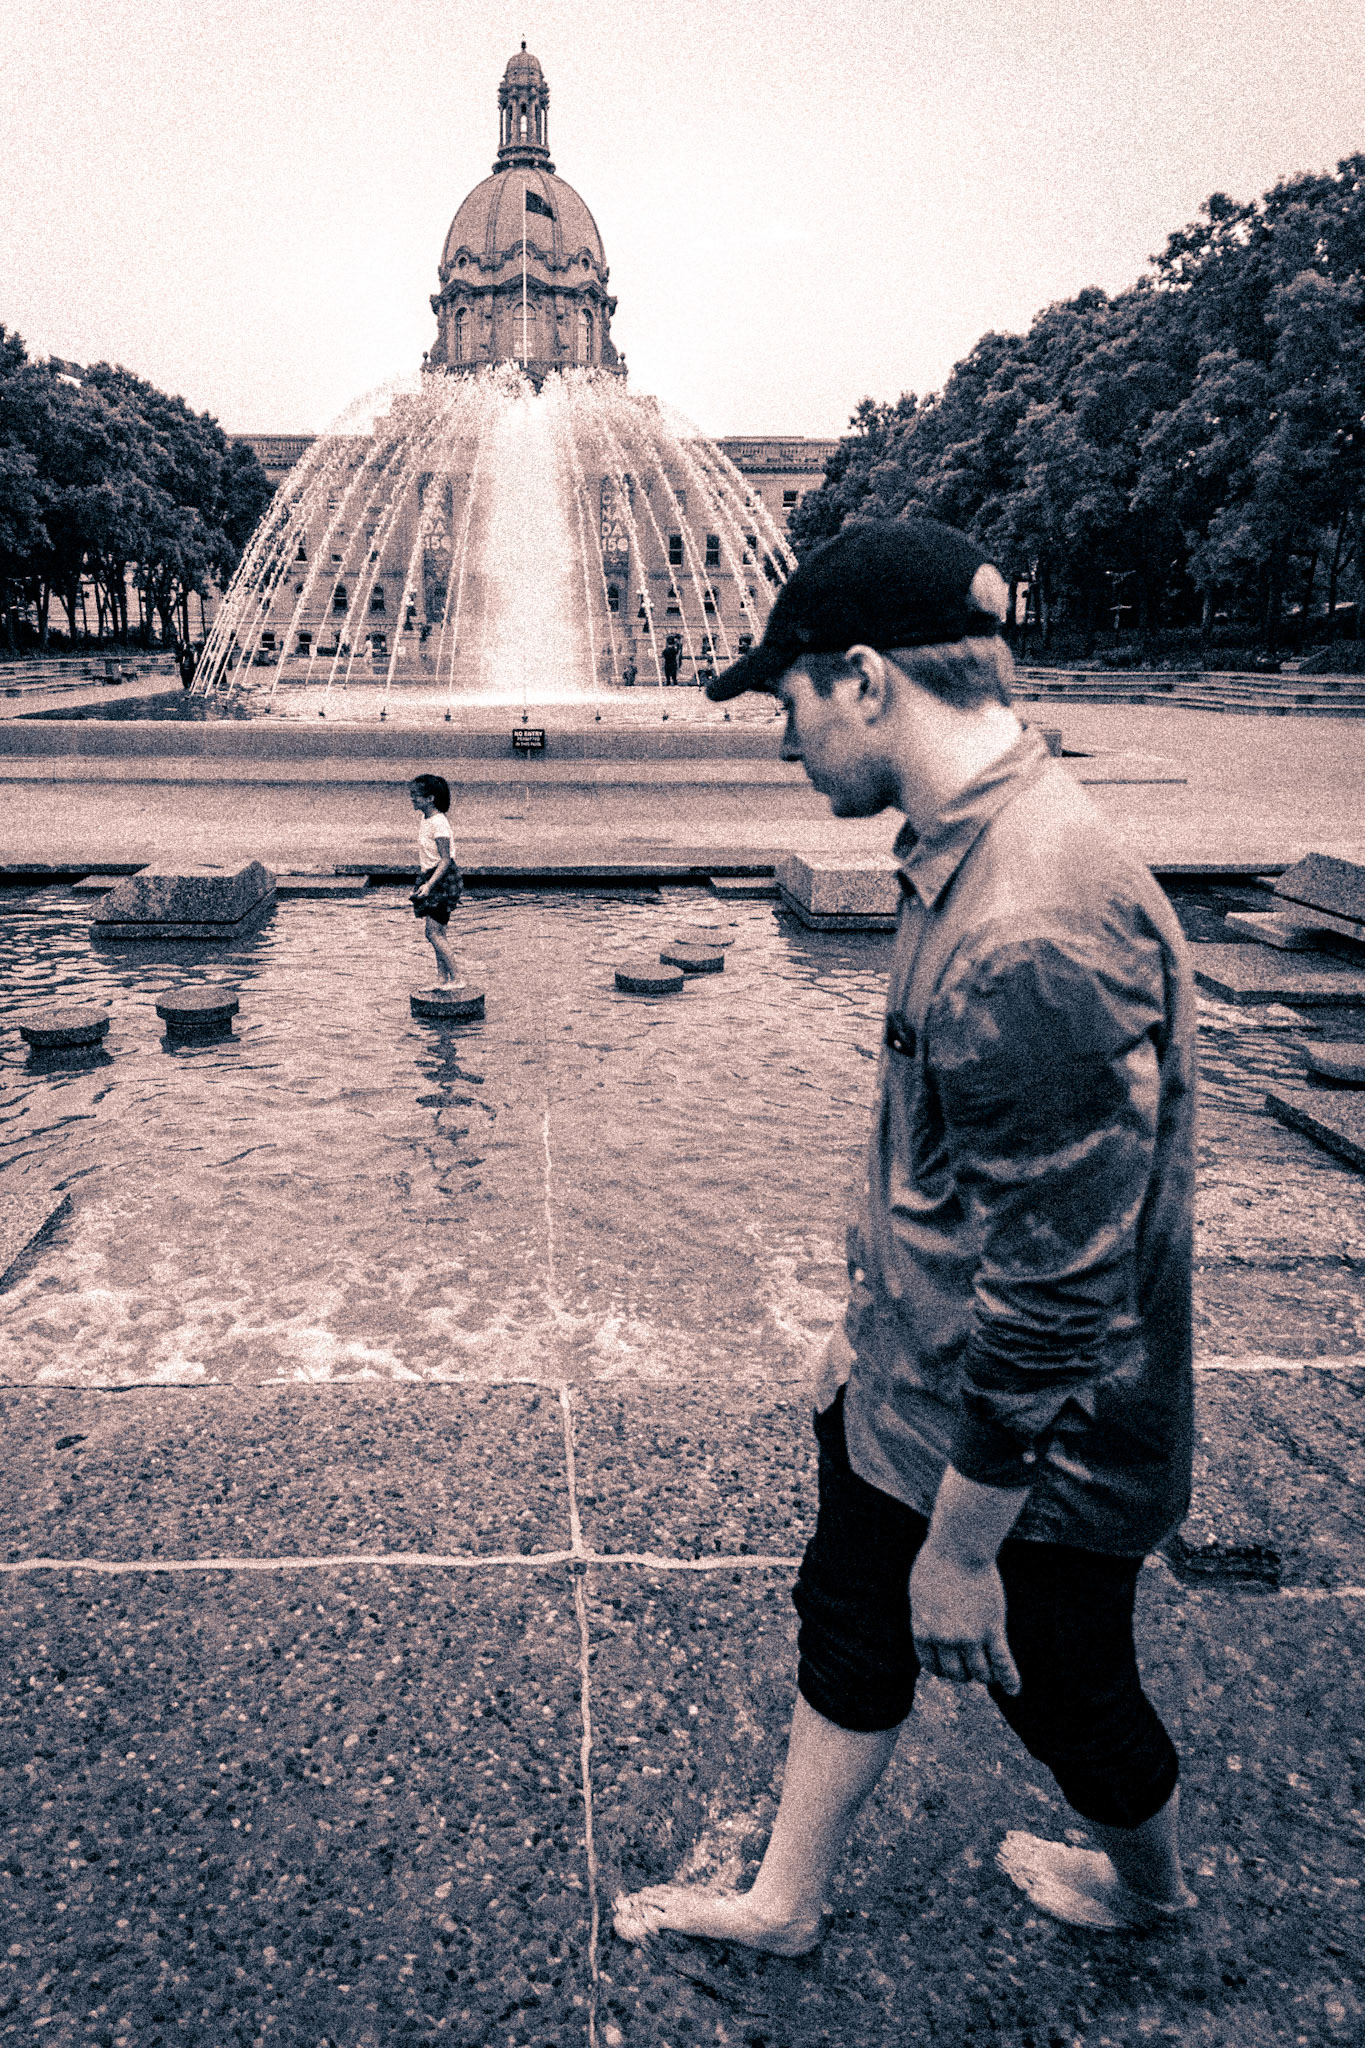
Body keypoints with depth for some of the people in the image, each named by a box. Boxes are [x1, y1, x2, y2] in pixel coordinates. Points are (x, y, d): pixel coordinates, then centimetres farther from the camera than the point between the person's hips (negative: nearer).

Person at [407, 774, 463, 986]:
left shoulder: (438, 823, -19)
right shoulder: (425, 819, 10)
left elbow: (445, 860, -22)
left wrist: (429, 885, -29)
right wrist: (425, 882, 23)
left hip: (444, 880, -9)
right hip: (430, 877, 9)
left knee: (434, 933, -10)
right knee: (438, 933, 12)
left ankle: (457, 977, -4)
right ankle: (442, 979, 18)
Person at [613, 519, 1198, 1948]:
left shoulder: (1036, 942, -34)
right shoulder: (959, 851, -1)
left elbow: (1056, 1294, -30)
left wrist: (964, 1542, -18)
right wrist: (870, 1310, 18)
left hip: (1035, 1445, -8)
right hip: (902, 1381, 8)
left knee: (1060, 1688, 20)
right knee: (847, 1621, 22)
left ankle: (1147, 1887, 53)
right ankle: (785, 1903, 47)